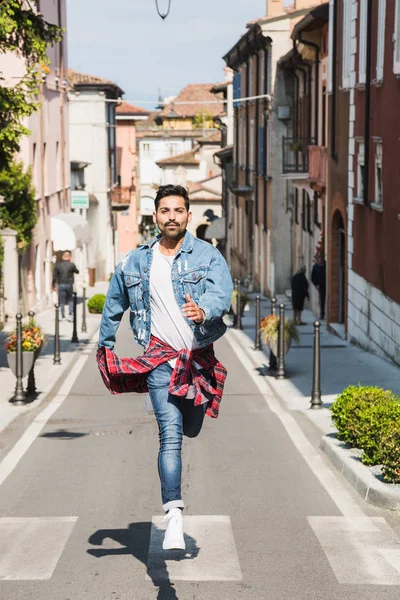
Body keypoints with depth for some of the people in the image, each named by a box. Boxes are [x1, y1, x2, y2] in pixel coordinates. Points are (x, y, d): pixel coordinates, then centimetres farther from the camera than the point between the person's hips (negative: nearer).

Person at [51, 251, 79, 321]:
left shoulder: (58, 265, 0)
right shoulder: (71, 265, -4)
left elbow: (54, 276, 0)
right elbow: (77, 272, 13)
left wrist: (53, 285, 8)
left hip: (61, 285, 1)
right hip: (69, 284, 0)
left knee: (62, 302, 5)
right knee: (70, 300, 14)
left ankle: (63, 317, 5)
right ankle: (70, 314, 1)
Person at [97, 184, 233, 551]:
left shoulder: (208, 256, -5)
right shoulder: (136, 262, 3)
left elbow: (221, 292, -23)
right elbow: (114, 305, 18)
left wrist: (204, 311, -45)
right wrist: (105, 347, 22)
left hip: (200, 356, 1)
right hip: (161, 356, -1)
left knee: (191, 429, 17)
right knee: (171, 435, -15)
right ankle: (174, 517, -19)